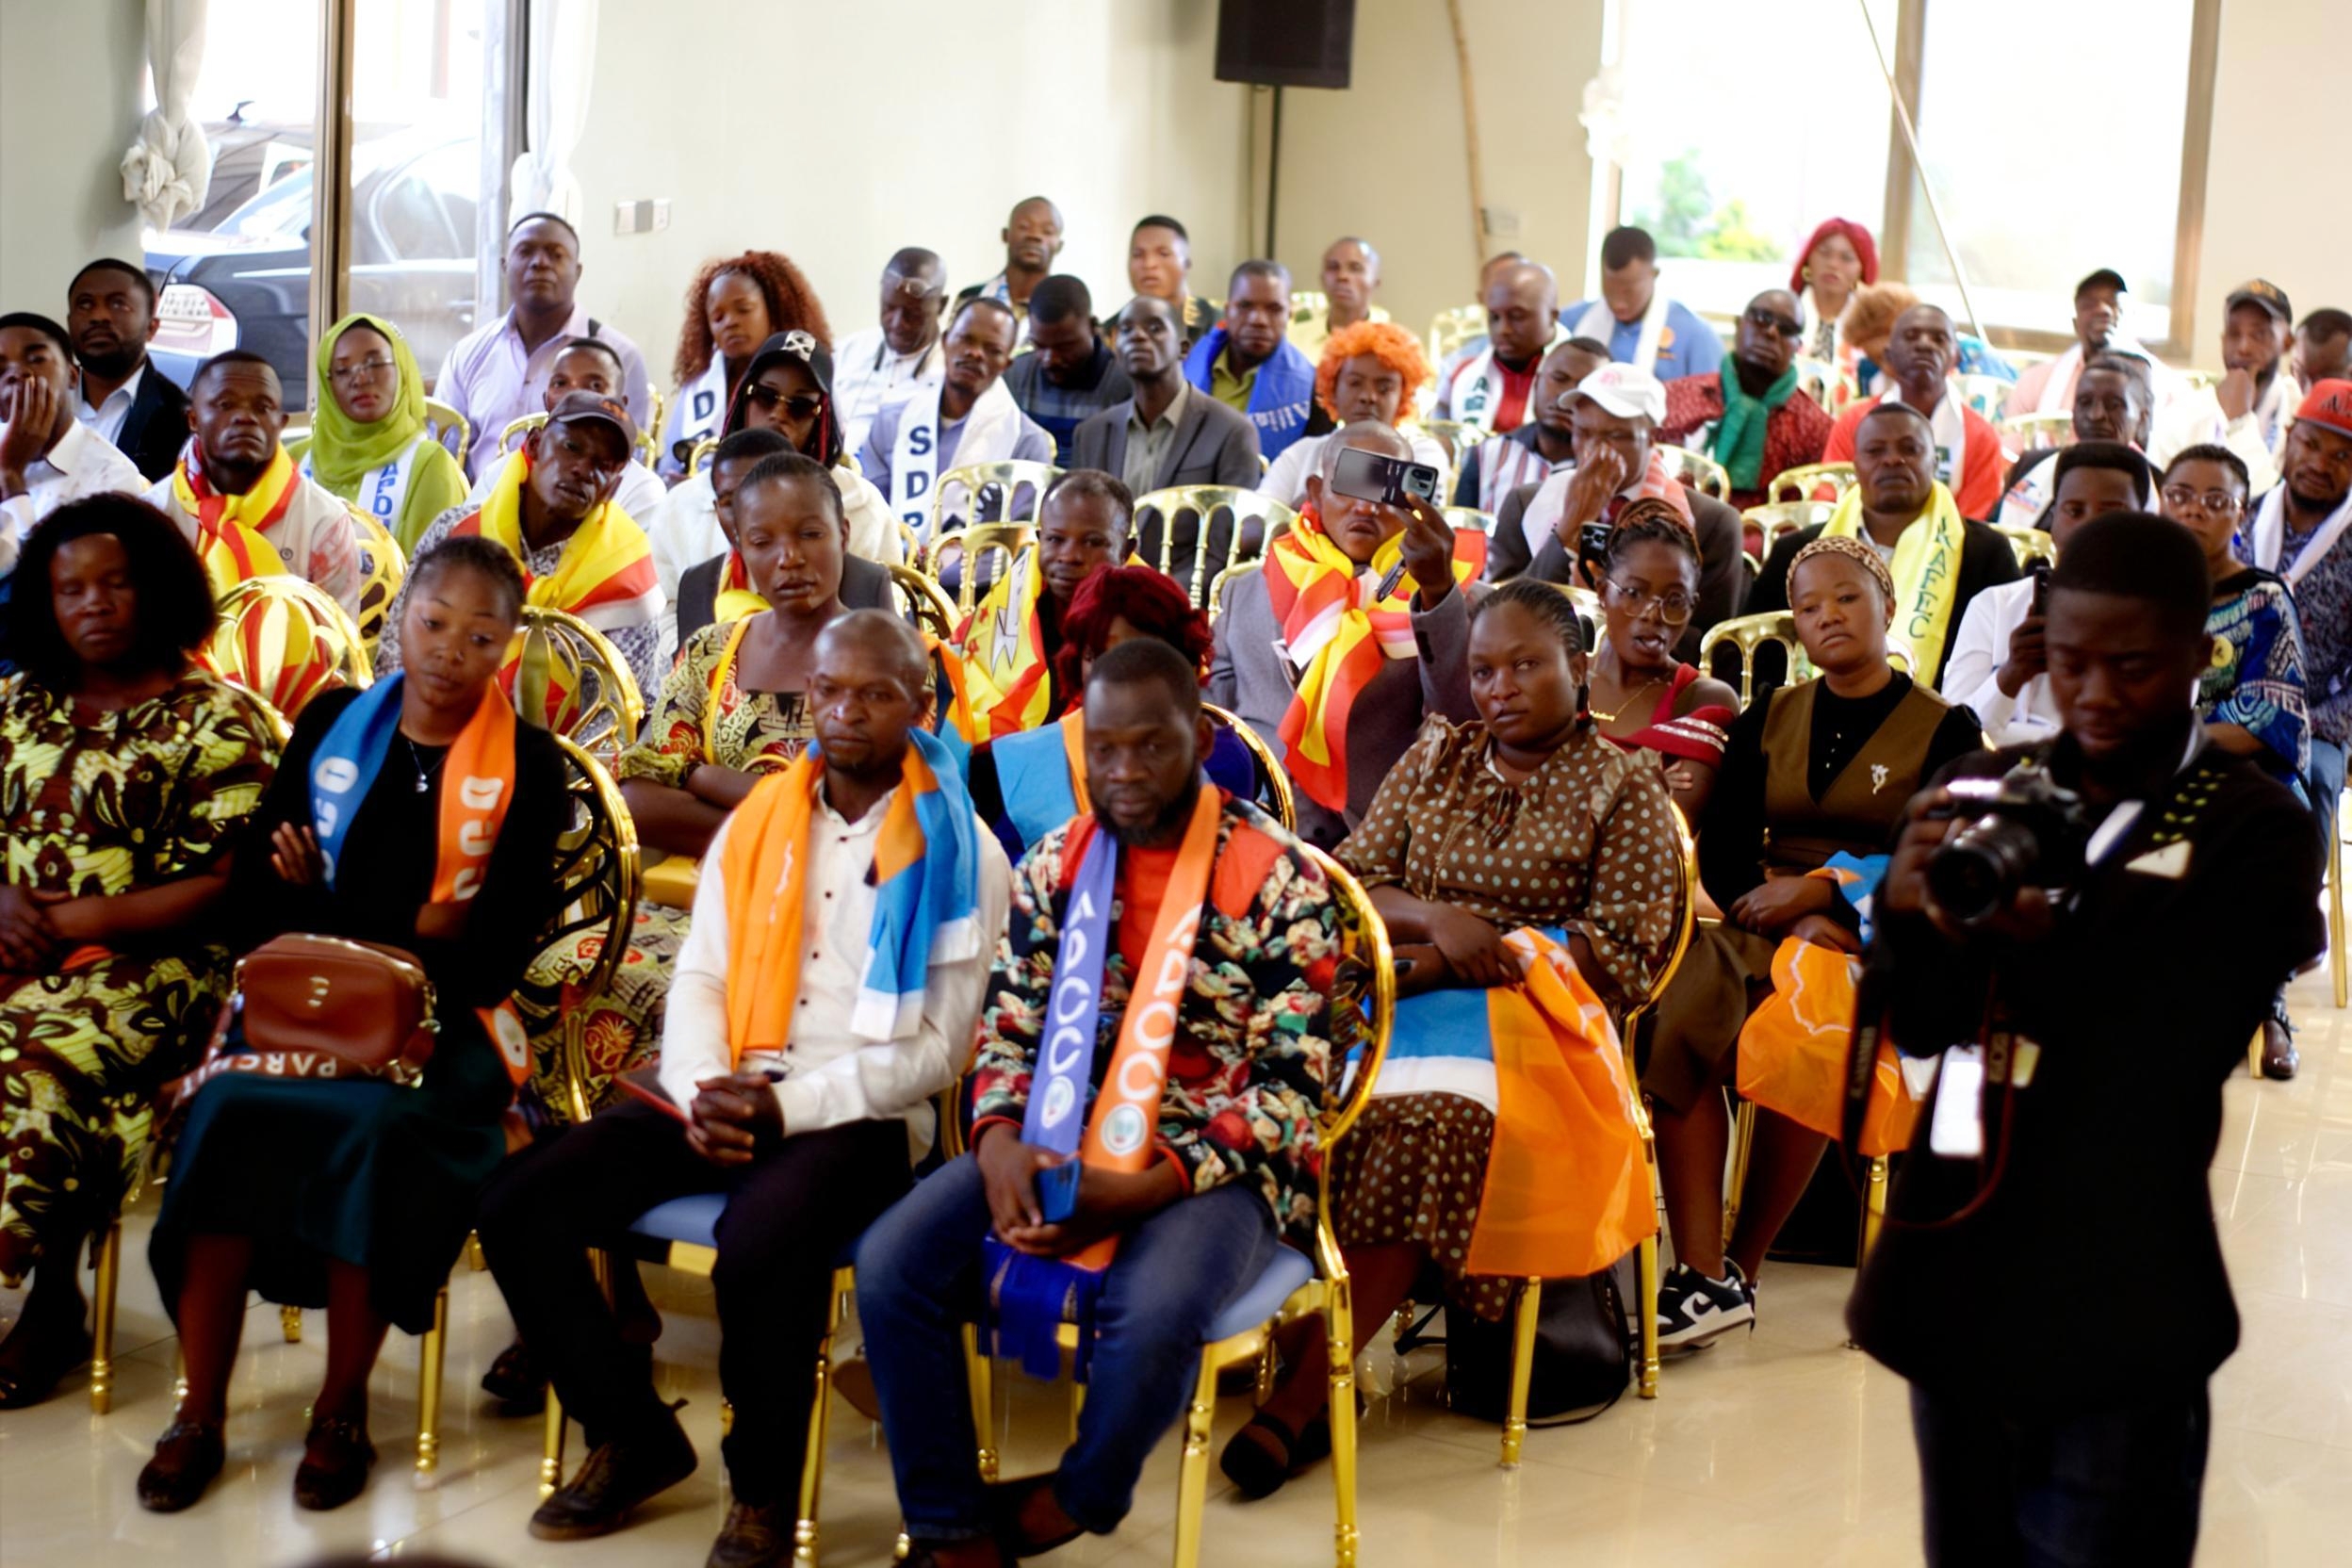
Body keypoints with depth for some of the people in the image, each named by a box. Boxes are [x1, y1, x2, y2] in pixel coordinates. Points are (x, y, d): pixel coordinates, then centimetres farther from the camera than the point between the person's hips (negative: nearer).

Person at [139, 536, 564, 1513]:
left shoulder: (527, 763, 3)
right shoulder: (333, 722, 12)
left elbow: (501, 947, -4)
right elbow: (255, 882, 9)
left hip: (440, 1018, -2)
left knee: (376, 1127, -32)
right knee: (227, 1111, -27)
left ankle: (342, 1412, -15)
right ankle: (199, 1414, -15)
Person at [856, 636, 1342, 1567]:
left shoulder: (1277, 879, -8)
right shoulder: (1053, 865, 7)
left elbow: (1294, 1087, -11)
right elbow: (1007, 1029, 9)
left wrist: (1146, 1187, -22)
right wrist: (998, 1143, -15)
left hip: (1213, 1167, -4)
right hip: (1053, 1145, 5)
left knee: (1154, 1310, -35)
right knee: (893, 1264, -19)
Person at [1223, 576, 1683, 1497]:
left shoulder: (1623, 790, 10)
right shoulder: (1435, 758, 22)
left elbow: (1624, 956, -1)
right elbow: (1347, 884, 16)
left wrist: (1450, 962, -9)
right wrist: (1433, 917, -8)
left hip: (1526, 1011, -4)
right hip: (1403, 994, 4)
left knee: (1430, 1113, -37)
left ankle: (1303, 1394, -34)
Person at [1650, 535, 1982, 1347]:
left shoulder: (1944, 728, 7)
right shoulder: (1767, 718, 17)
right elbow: (1721, 853, 6)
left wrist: (1820, 892, -13)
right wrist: (1792, 919, -12)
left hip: (1879, 942, -3)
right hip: (1763, 933, 3)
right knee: (1674, 1017, -30)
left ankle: (1740, 1270, -20)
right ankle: (1700, 1274, -32)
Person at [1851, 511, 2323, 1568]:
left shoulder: (2253, 830, -5)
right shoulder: (1982, 792, 6)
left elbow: (2182, 1049, -15)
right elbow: (1921, 1028, 1)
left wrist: (2034, 945, -30)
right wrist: (1909, 917, -20)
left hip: (2113, 1312, -4)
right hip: (1957, 1280, 4)